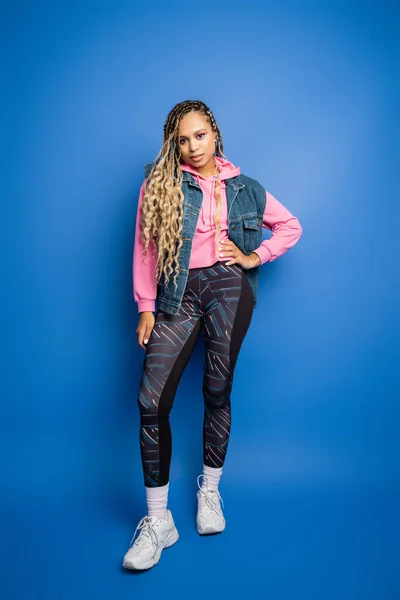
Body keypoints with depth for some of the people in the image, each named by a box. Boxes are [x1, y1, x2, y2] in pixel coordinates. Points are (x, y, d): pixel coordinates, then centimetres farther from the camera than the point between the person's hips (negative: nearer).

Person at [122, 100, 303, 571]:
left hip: (228, 288, 1)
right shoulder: (160, 182, 7)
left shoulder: (243, 188, 11)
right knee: (152, 400, -10)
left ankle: (209, 491, 27)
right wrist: (146, 306, -1)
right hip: (179, 294, 0)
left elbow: (291, 226, 20)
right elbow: (145, 247, 5)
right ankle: (158, 520, 3)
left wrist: (255, 256, 6)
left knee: (217, 390, 4)